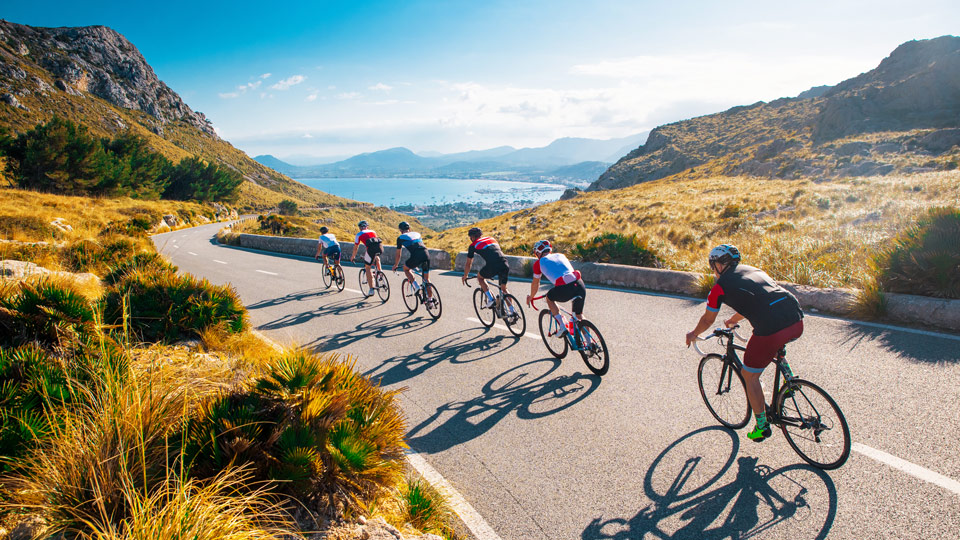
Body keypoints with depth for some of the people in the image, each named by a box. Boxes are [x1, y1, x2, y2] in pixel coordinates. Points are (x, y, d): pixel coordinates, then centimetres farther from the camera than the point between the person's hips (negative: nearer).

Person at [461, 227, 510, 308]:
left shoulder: (473, 245, 18)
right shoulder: (492, 239, 32)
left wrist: (465, 276, 41)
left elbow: (468, 264, 24)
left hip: (492, 266, -5)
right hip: (504, 264, 5)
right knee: (503, 289, 21)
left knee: (480, 277, 25)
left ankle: (490, 300, 13)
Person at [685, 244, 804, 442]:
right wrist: (732, 321, 59)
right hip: (797, 322, 7)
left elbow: (707, 320, 20)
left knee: (750, 376, 16)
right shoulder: (754, 270, 26)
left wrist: (693, 334, 40)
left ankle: (762, 426, 24)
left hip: (771, 330, -7)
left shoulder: (720, 287, 7)